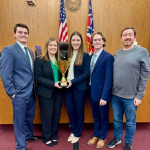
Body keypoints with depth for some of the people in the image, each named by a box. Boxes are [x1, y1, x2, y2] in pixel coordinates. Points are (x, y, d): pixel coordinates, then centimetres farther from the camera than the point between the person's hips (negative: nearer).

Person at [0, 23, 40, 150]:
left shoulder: (30, 52, 12)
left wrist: (34, 88, 10)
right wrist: (12, 93, -15)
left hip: (31, 92, 7)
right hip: (20, 93, -7)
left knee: (30, 117, 22)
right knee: (19, 120, 8)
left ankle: (28, 135, 45)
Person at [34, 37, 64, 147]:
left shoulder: (60, 59, 5)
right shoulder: (40, 60, -8)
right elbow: (38, 77, -13)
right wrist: (53, 84, -21)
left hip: (59, 92, 4)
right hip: (46, 92, -4)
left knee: (56, 115, 14)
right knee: (47, 115, 9)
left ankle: (54, 136, 34)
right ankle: (46, 137, 30)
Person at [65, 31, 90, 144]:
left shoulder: (85, 55, -8)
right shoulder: (67, 54, 6)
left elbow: (86, 74, -13)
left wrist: (73, 82, -19)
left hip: (79, 88, -4)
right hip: (68, 87, 4)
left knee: (79, 111, 11)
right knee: (70, 111, 14)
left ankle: (77, 134, 32)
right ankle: (73, 131, 37)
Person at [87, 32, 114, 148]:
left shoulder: (108, 57, -14)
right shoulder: (90, 57, 7)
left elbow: (108, 79, -18)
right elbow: (90, 75, 7)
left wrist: (104, 96, -20)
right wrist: (89, 91, 2)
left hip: (102, 93, -5)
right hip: (92, 92, 6)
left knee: (103, 117, 15)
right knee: (96, 117, 21)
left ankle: (102, 137, 37)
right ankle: (96, 135, 41)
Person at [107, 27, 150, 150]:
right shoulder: (117, 53, 7)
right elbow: (113, 73, 9)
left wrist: (139, 95, -10)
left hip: (131, 96, -3)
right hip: (115, 95, 4)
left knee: (130, 122, 14)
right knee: (117, 119, 18)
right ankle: (117, 138, 41)